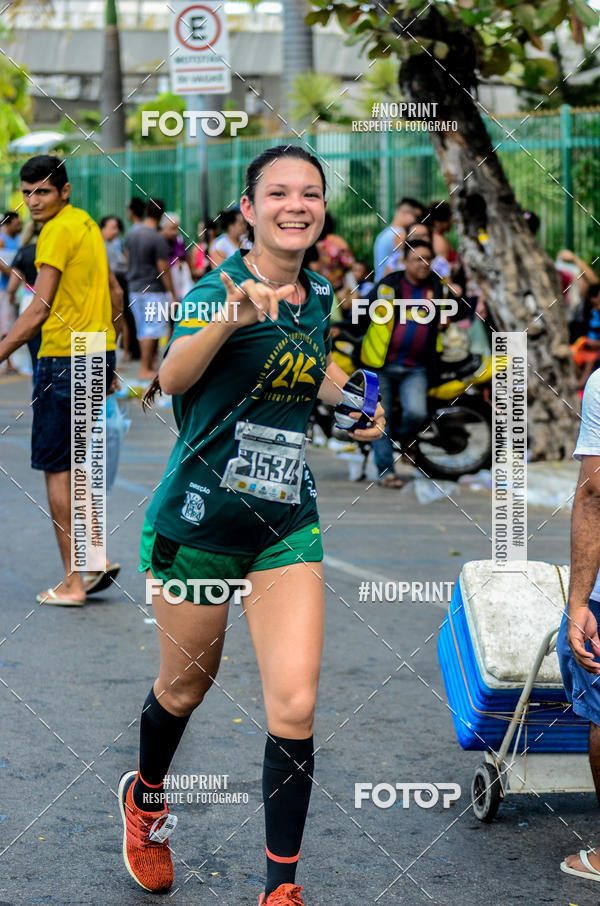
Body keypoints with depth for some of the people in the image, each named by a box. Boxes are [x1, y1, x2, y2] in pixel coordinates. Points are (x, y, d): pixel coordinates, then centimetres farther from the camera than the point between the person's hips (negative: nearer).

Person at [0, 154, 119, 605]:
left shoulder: (58, 231, -14)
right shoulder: (88, 224, 14)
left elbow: (40, 309, -19)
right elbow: (113, 296, 20)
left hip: (64, 359, -9)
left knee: (56, 467, -2)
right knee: (74, 461, 18)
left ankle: (73, 581, -2)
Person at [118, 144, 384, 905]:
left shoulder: (317, 293, 4)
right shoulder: (221, 286, -15)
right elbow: (170, 378, -37)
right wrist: (229, 320, -54)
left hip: (288, 524, 4)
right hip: (199, 520, -4)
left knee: (294, 706, -7)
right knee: (187, 684, 14)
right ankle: (145, 797, 46)